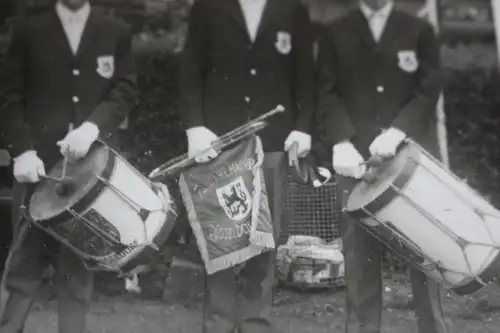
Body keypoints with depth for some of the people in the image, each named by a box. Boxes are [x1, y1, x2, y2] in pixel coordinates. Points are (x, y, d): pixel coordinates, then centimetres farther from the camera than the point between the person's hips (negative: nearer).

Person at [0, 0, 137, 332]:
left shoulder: (118, 33, 9)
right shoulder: (29, 32, 7)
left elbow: (126, 90, 3)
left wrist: (92, 126, -14)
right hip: (40, 161, -1)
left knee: (81, 256, 3)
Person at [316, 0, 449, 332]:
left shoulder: (419, 30, 8)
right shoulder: (337, 34, 10)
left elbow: (430, 89, 0)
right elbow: (327, 92, 3)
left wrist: (397, 131, -14)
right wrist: (342, 141, -12)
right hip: (357, 156, 0)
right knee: (359, 247, -2)